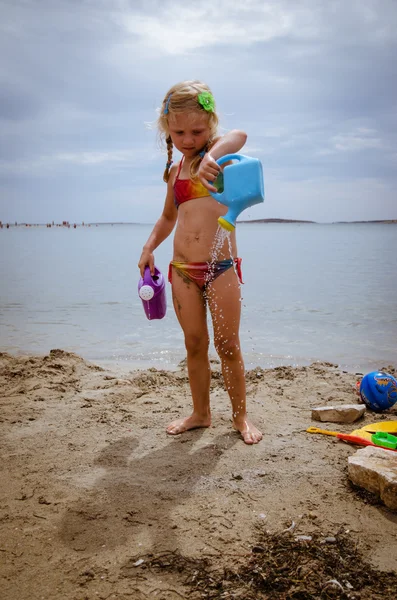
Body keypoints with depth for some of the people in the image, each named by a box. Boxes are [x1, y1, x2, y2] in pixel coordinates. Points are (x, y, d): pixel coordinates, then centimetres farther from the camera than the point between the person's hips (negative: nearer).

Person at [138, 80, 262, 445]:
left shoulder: (218, 149, -2)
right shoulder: (174, 171, 14)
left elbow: (239, 137, -28)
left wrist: (212, 154, -47)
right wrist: (149, 247, 18)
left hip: (221, 267, -5)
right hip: (182, 268, 5)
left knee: (227, 345, 1)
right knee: (195, 343, 10)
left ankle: (241, 417, 17)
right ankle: (201, 413, 24)